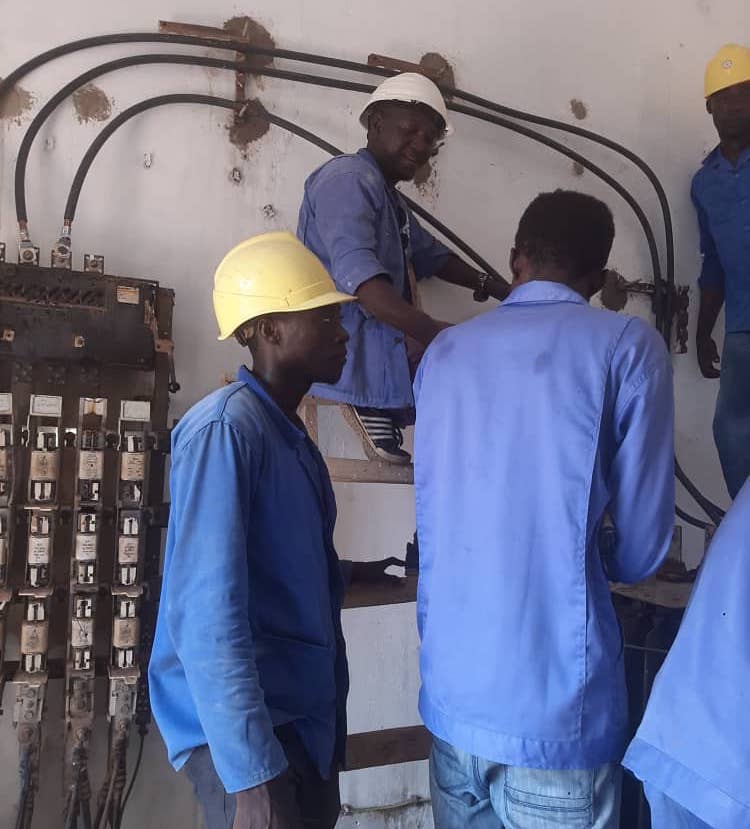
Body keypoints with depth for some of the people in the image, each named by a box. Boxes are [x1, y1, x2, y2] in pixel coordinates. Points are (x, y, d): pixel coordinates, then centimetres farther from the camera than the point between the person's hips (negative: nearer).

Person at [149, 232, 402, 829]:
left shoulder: (292, 434, 10)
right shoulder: (225, 428, -19)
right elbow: (207, 613, -24)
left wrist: (347, 573, 28)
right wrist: (252, 777, -23)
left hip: (306, 714, 9)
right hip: (249, 728, -8)